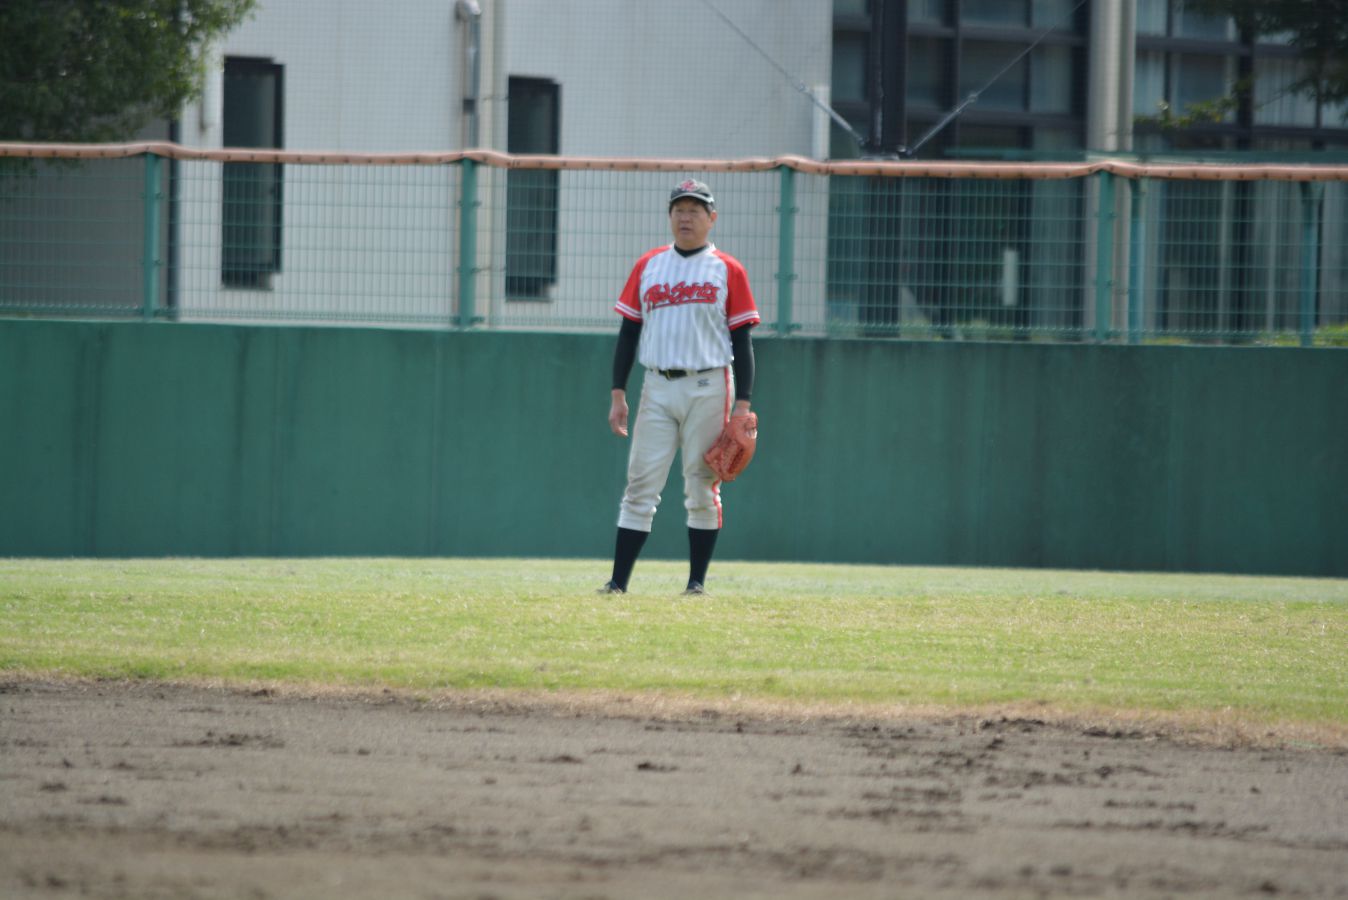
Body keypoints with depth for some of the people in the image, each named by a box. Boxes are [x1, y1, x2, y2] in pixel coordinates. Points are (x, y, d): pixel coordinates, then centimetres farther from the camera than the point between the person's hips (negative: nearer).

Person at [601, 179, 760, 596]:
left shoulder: (728, 271, 3)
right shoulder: (648, 266, 11)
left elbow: (741, 341, 1)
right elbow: (628, 332, 12)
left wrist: (742, 404, -6)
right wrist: (618, 394, 4)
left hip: (708, 388, -2)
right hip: (657, 389, 2)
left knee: (702, 489, 0)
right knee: (641, 486, -2)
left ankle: (697, 582, 7)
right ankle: (618, 583, -5)